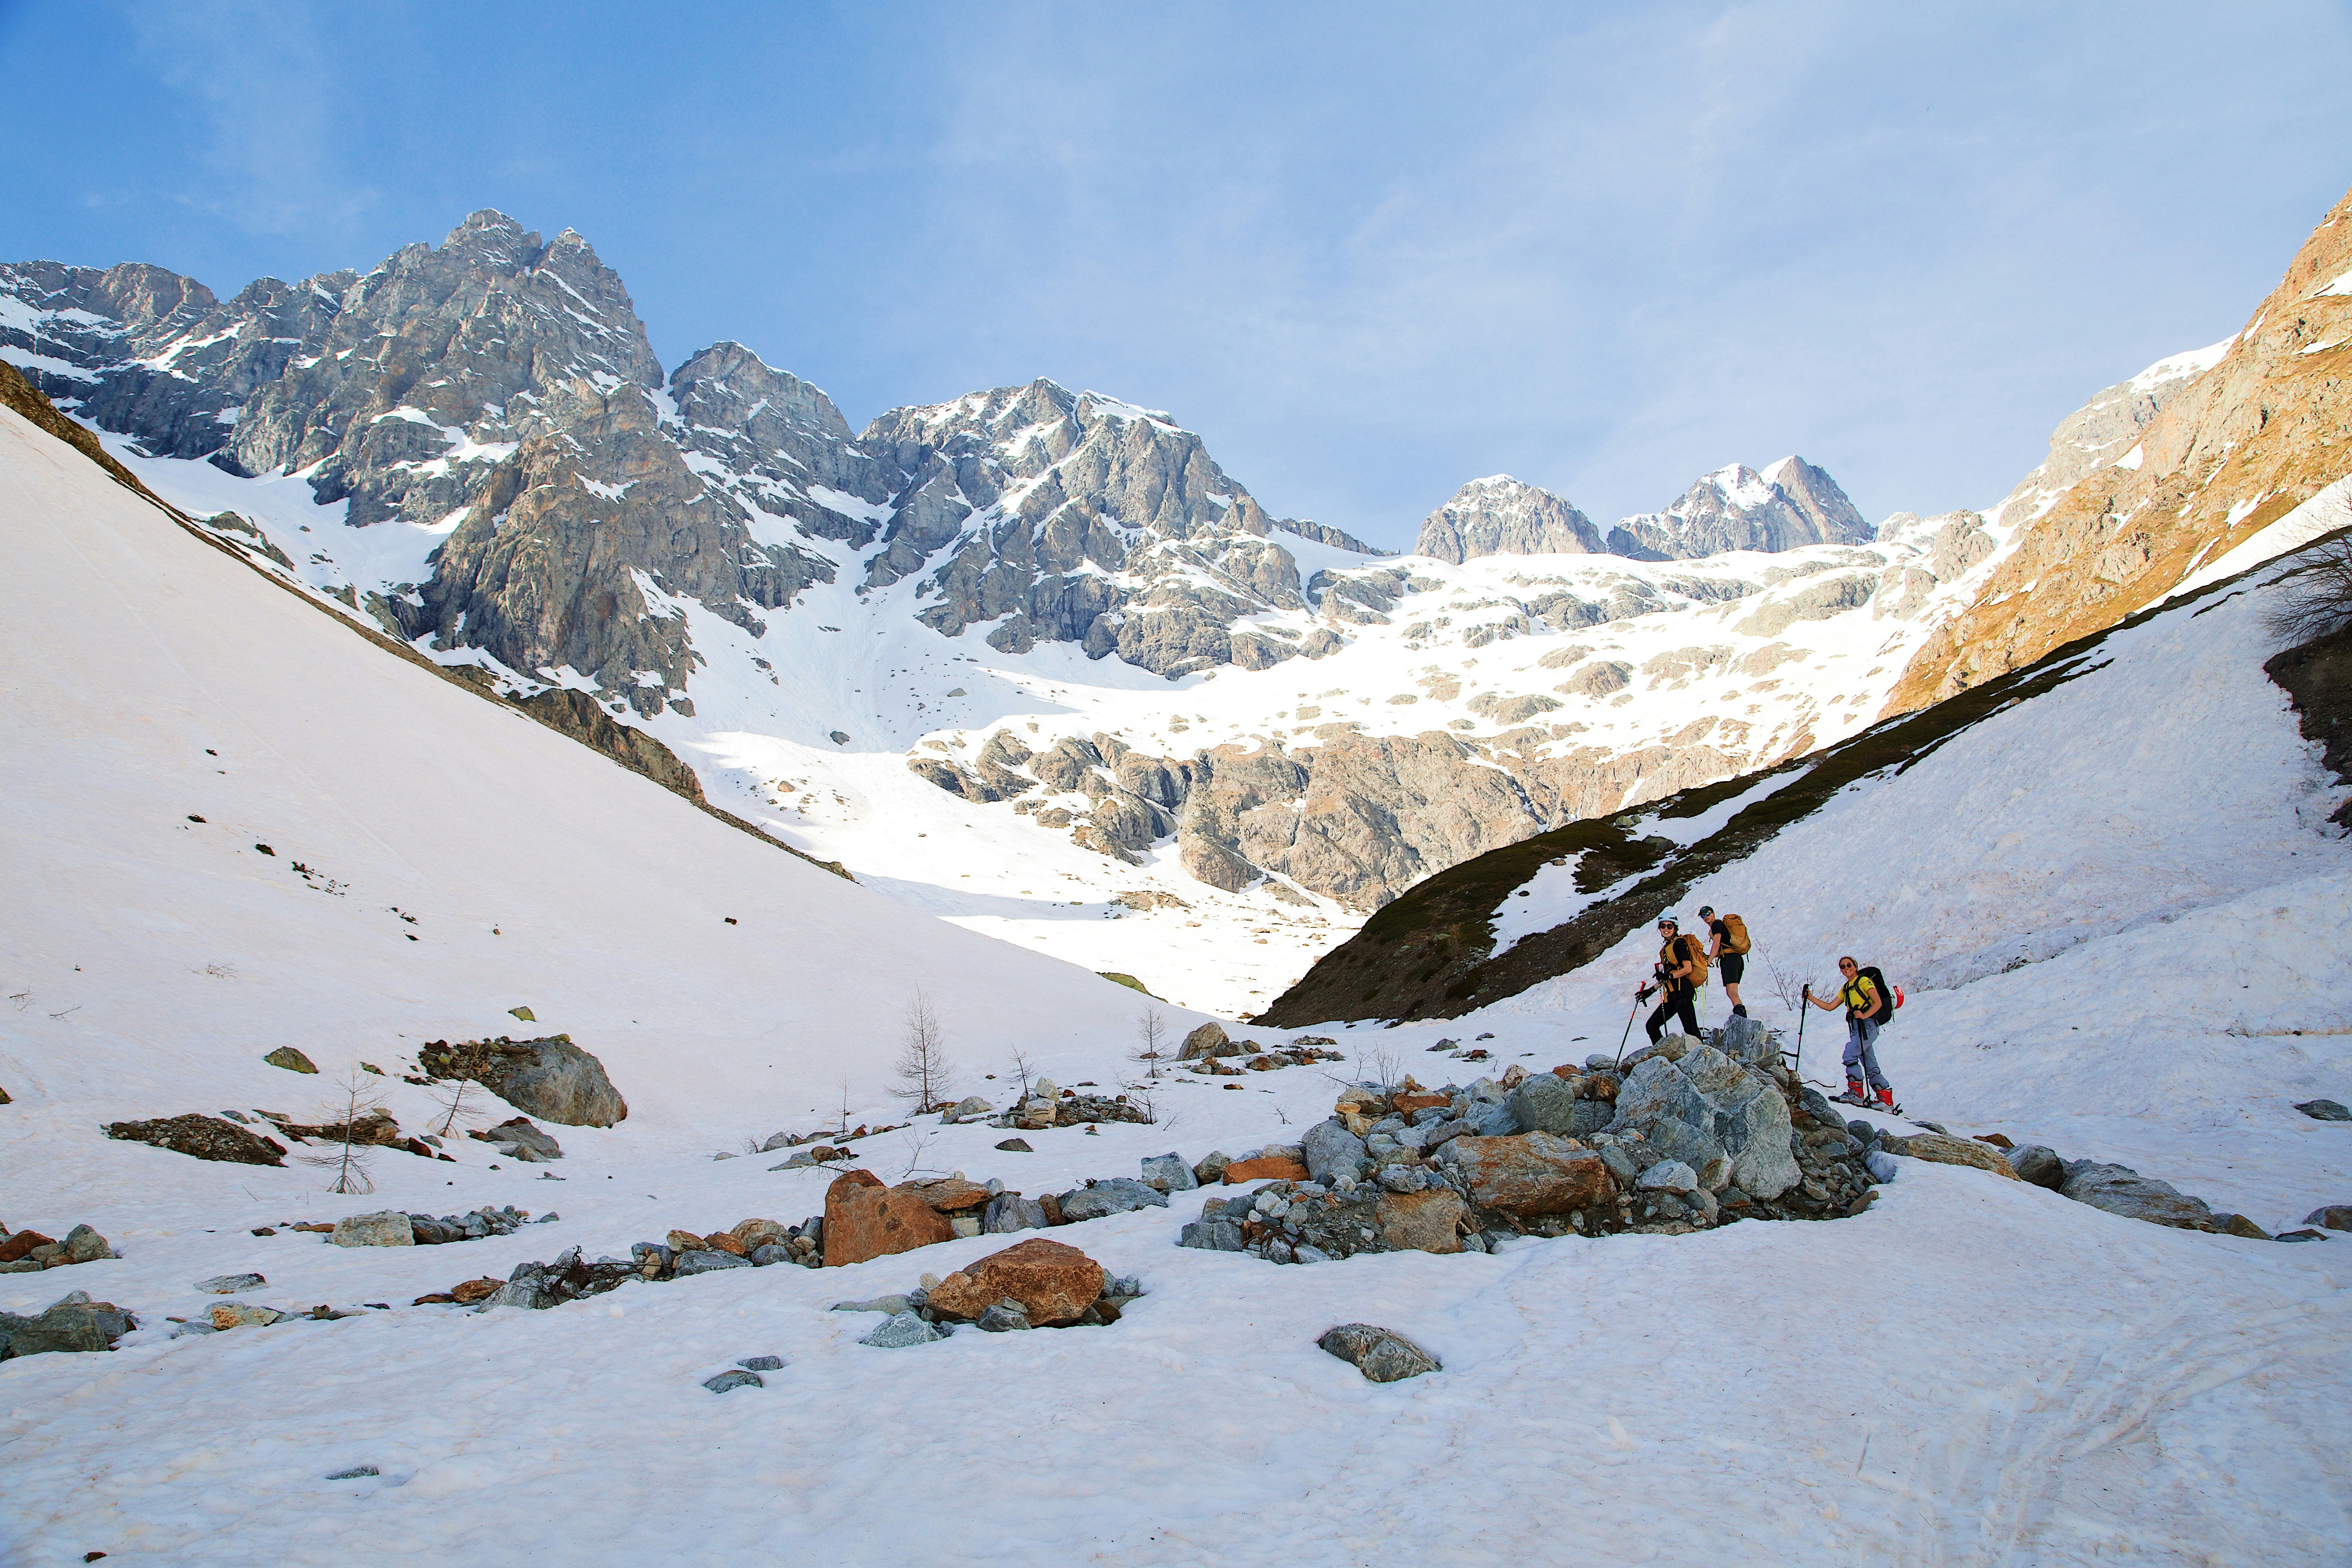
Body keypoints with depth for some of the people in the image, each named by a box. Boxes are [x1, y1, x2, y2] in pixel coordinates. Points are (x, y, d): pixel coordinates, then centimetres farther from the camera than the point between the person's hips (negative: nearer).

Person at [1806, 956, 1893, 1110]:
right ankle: (1887, 1100, 6)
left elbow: (1878, 1003, -9)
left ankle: (1856, 1091, -26)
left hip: (1867, 1024, -8)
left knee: (1850, 1053, -24)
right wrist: (1811, 998, 10)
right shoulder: (1845, 989, 22)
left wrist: (1864, 1015, -23)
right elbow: (1830, 1007, 20)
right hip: (1856, 1028, 8)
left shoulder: (1864, 981, 0)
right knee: (1871, 1067, 5)